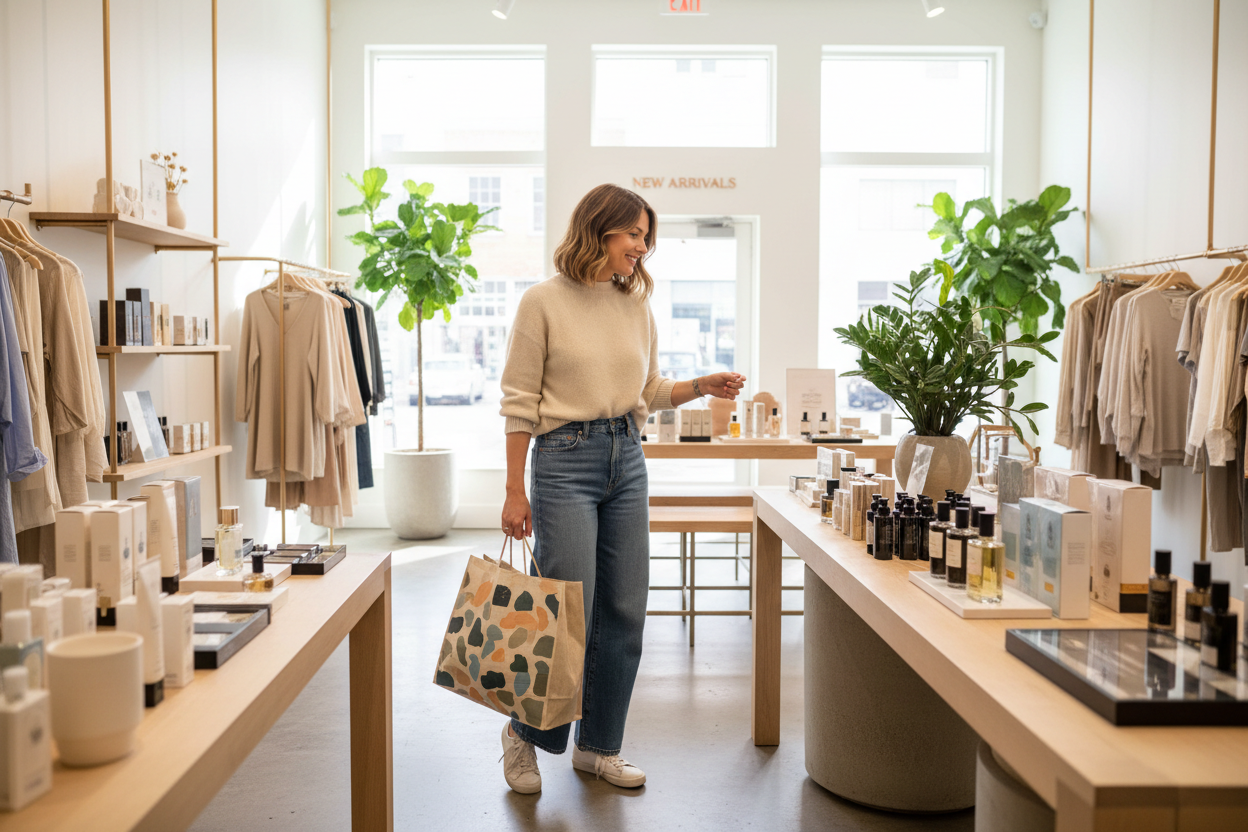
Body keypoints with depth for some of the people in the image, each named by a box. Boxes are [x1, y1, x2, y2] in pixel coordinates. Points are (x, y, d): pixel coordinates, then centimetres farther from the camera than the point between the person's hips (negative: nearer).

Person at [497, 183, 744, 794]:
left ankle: (599, 745, 23)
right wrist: (514, 491, -9)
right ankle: (524, 732, 21)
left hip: (627, 461, 6)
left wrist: (700, 387, -1)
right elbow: (519, 401, -6)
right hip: (564, 461, -6)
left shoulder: (637, 305, 11)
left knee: (624, 612, 7)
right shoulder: (544, 302, -5)